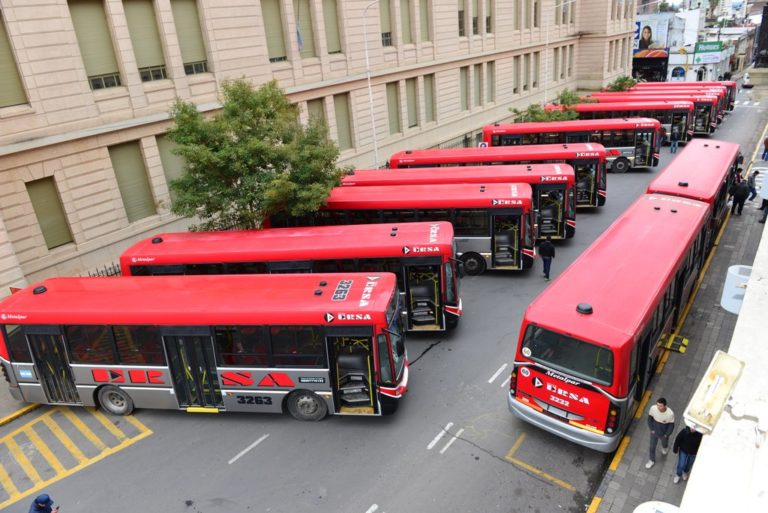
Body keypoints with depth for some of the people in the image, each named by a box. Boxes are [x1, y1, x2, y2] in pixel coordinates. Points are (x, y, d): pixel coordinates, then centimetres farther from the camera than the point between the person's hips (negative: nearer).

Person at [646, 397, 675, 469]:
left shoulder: (670, 413, -36)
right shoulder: (653, 408, -29)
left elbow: (671, 425, -16)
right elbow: (650, 418, -8)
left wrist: (666, 435, -9)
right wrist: (652, 429, -4)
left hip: (664, 434, -1)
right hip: (654, 432, 1)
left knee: (664, 444, 32)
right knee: (652, 447, 19)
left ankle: (665, 448, 68)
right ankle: (652, 460, 44)